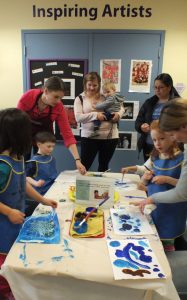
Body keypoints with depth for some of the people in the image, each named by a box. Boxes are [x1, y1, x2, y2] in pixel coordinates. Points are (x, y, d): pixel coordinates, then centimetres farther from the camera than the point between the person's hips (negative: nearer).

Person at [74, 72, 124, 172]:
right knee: (84, 166, 3)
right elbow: (78, 117, -10)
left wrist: (118, 114, -8)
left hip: (110, 136, 2)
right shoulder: (80, 98, 3)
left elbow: (121, 107, 15)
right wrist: (95, 115, -19)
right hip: (89, 137, -2)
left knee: (103, 166, 15)